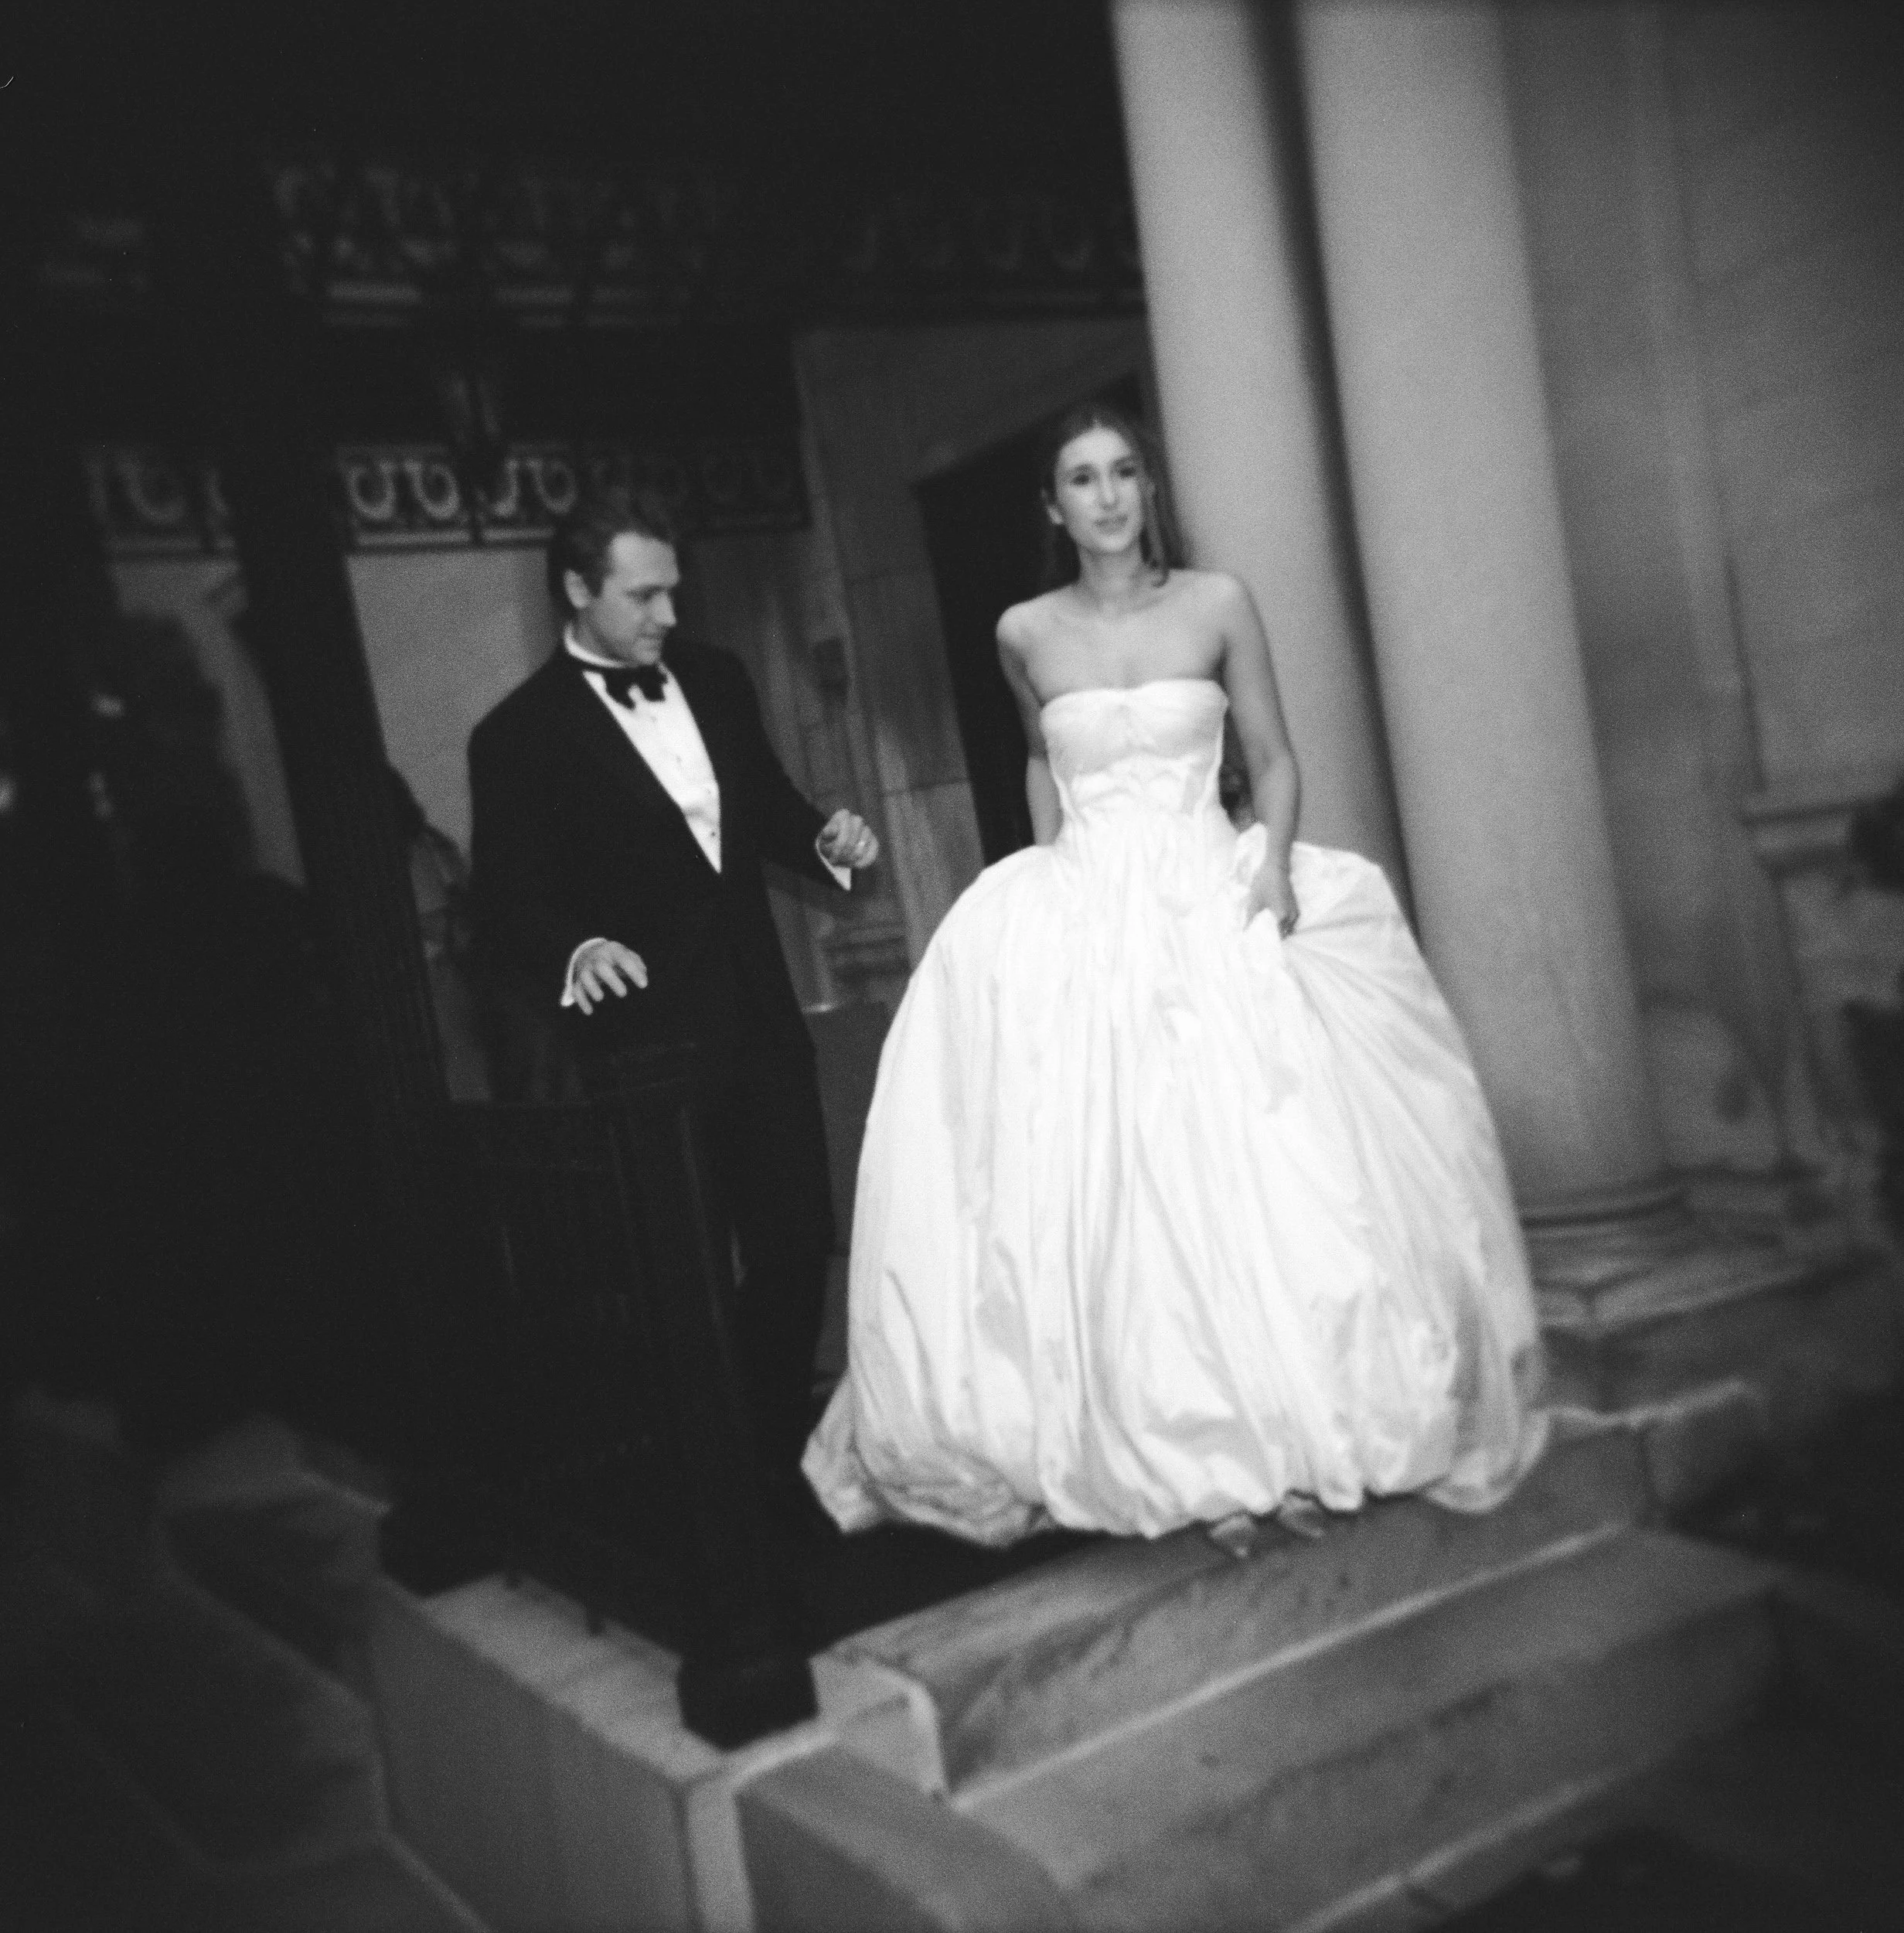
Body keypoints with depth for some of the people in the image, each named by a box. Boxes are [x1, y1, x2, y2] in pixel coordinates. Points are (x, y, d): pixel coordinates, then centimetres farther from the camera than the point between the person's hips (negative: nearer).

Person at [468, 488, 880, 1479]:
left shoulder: (715, 677, 8)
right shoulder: (519, 734, -9)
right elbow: (505, 909, -12)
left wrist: (824, 840, -1)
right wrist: (576, 951, -32)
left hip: (760, 1016, 5)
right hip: (650, 1042, -5)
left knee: (799, 1240, 12)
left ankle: (783, 1446, 33)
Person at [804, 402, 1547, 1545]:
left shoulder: (1217, 603, 1)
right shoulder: (1026, 633, 6)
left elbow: (1275, 759, 7)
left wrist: (1276, 863, -9)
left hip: (1212, 906, -1)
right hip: (1081, 924, 1)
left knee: (1253, 1154, -8)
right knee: (1093, 1180, -7)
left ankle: (1285, 1420, 8)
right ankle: (1142, 1435, 4)